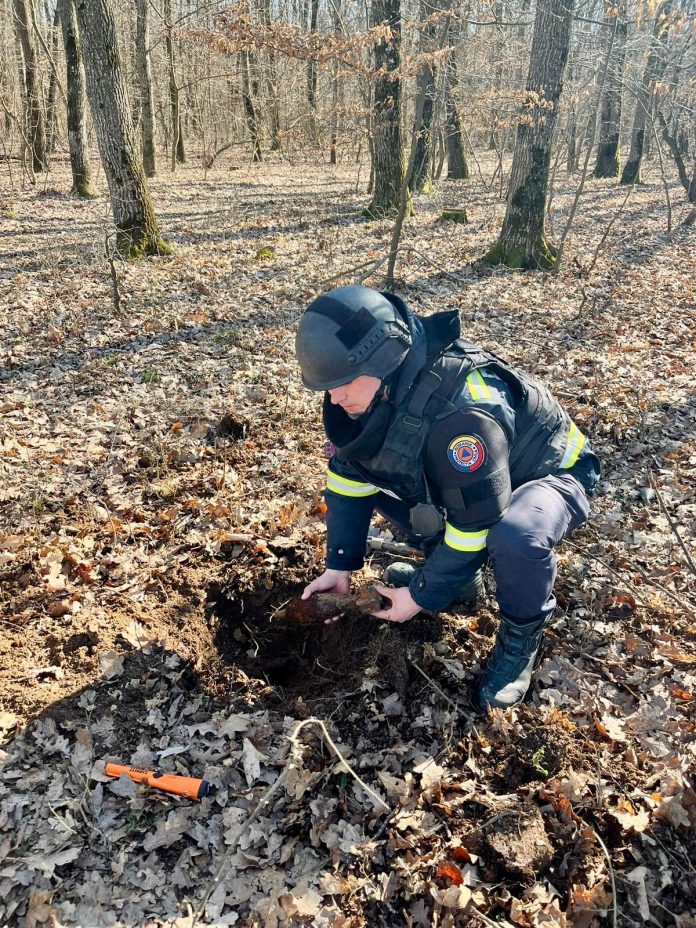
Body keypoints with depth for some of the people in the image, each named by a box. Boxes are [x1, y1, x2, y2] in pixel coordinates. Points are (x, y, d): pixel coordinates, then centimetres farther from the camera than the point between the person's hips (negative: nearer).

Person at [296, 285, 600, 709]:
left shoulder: (461, 414, -41)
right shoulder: (379, 387, -16)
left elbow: (476, 525, -32)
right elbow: (348, 475, -5)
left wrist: (422, 596, -19)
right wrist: (339, 566, -8)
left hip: (549, 473, -7)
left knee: (517, 537, -41)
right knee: (369, 467, -4)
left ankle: (522, 633, -7)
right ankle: (453, 569, 11)